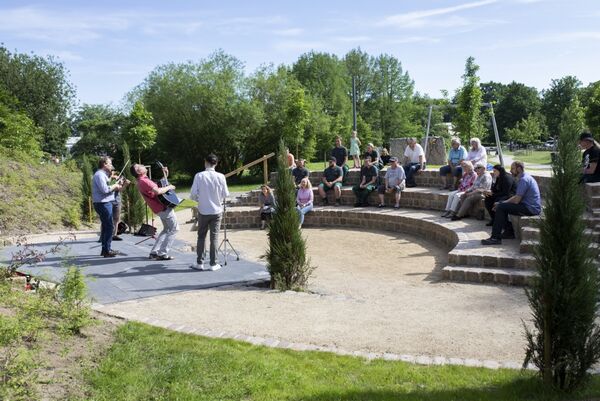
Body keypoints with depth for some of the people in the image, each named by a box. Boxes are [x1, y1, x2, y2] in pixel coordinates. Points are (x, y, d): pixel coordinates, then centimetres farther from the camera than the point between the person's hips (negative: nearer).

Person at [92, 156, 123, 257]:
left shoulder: (102, 174, 18)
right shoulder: (99, 175, -14)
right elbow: (105, 189, -24)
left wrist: (116, 186, 5)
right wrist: (115, 186, -10)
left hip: (105, 203, 11)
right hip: (103, 203, -11)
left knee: (105, 226, 16)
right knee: (109, 226, -9)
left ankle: (105, 249, 23)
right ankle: (107, 250, -6)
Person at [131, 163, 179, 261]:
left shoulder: (143, 181, 12)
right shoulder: (144, 181, -20)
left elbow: (159, 184, 22)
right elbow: (158, 191, -35)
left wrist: (165, 176, 11)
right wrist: (169, 187, -18)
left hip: (160, 208, 10)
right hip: (164, 208, -10)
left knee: (166, 229, 23)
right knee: (174, 229, 0)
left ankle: (154, 252, 20)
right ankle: (163, 254, -2)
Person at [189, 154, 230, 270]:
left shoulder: (199, 176, -9)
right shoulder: (220, 177, -8)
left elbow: (193, 194, -9)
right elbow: (225, 194, -2)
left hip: (203, 211, 0)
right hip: (217, 211, 0)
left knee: (201, 237, 11)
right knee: (214, 237, 6)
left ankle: (199, 263, 15)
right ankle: (213, 264, 9)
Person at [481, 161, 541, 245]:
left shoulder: (523, 180, -16)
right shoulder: (524, 177, 17)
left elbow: (516, 200, -20)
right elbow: (517, 197, 17)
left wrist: (501, 204, -5)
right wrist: (501, 203, 5)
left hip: (531, 209, -10)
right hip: (530, 207, 10)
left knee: (501, 207, -18)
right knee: (502, 205, 12)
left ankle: (496, 238, -19)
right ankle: (509, 232, 14)